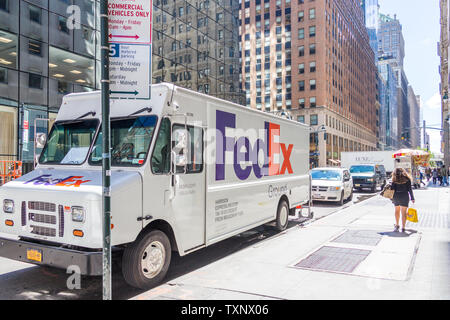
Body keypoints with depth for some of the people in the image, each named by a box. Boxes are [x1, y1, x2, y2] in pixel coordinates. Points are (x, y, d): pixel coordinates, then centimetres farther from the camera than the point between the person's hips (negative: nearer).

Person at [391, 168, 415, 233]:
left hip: (396, 197, 1)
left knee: (397, 211, 21)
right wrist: (412, 198, 3)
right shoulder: (407, 179, 0)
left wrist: (392, 198, 5)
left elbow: (392, 189, -2)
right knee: (403, 213, 4)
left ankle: (397, 225, 23)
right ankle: (403, 227, 4)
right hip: (404, 196, -1)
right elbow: (409, 189, -2)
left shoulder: (394, 179, 0)